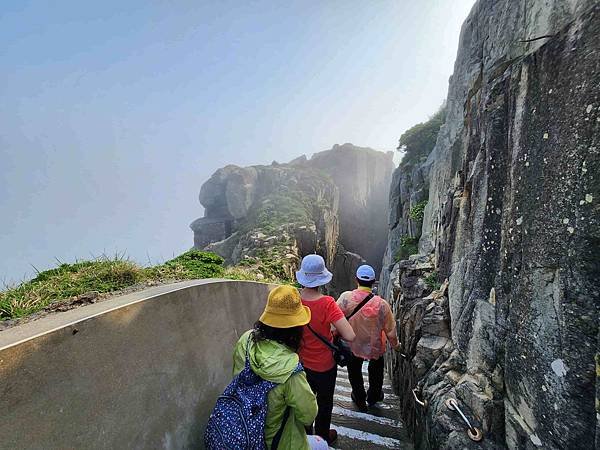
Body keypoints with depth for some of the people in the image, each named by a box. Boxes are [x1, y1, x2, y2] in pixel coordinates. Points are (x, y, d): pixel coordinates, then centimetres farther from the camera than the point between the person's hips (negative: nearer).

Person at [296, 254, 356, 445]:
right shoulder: (327, 303, -32)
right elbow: (350, 336, -34)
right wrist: (335, 331, -14)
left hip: (301, 362, 3)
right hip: (323, 365, -3)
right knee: (324, 402, 26)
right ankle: (323, 438, 49)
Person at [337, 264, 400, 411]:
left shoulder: (346, 297, -28)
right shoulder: (381, 304, -28)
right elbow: (390, 330, -14)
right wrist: (395, 344, 6)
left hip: (352, 345, 0)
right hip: (375, 347, 0)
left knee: (354, 372, 28)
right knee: (376, 371, 31)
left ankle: (359, 399, 50)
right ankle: (373, 397, 54)